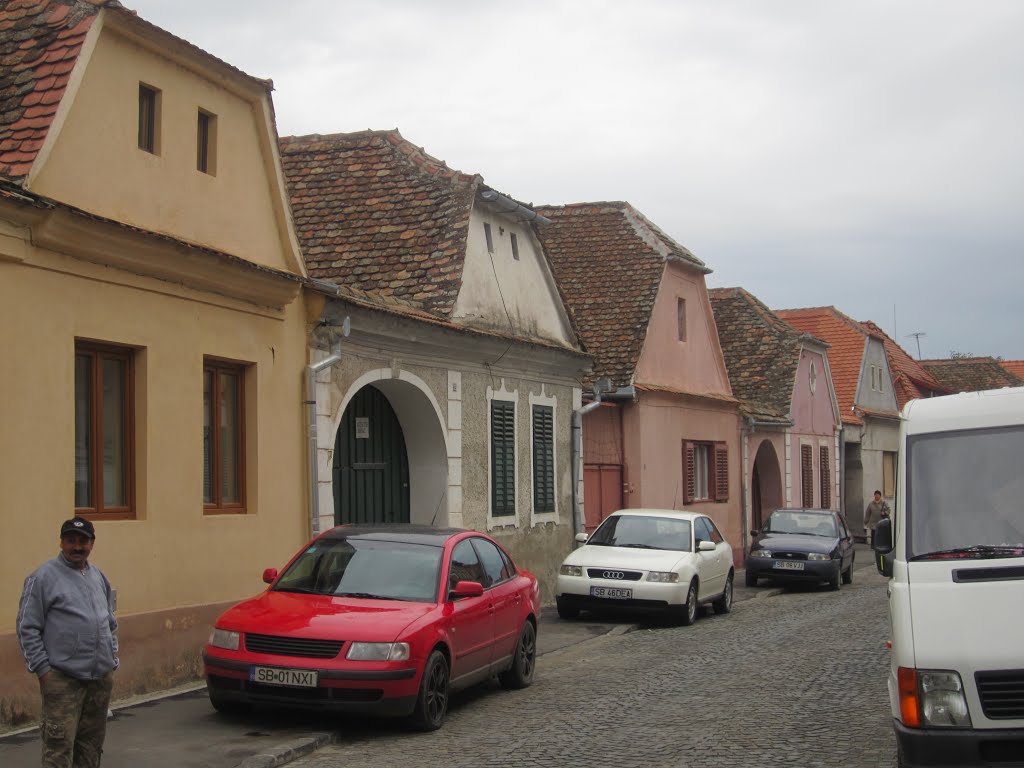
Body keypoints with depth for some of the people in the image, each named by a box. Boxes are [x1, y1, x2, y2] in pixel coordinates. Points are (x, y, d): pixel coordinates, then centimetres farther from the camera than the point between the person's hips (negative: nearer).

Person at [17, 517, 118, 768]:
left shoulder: (99, 577, 15)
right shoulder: (44, 577, -5)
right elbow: (27, 628, -7)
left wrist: (112, 660, 15)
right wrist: (42, 668, -11)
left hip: (101, 678, 7)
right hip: (63, 680, -6)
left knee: (92, 745, 12)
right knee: (59, 746, -10)